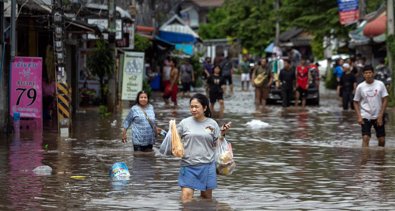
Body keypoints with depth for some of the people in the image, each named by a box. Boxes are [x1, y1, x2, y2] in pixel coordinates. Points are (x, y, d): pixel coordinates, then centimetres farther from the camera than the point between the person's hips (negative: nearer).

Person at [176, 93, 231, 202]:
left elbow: (217, 144, 8)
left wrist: (222, 133, -7)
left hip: (207, 165, 1)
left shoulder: (212, 124, 3)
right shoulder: (185, 123, 1)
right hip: (188, 165, -1)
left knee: (207, 196, 12)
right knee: (186, 196, -11)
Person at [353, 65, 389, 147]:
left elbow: (385, 100, -2)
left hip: (378, 116, 1)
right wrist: (359, 116, -7)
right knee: (365, 138, -14)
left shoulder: (380, 84, -4)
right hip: (365, 117, -1)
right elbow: (356, 102, 5)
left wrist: (380, 116, -9)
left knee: (382, 140, 6)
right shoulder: (360, 87, -3)